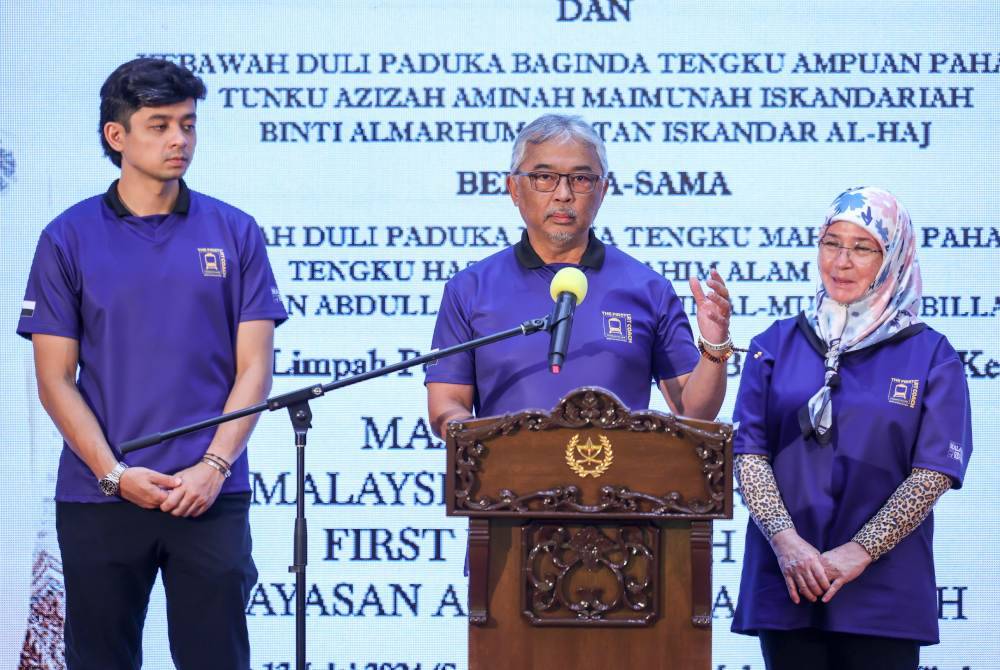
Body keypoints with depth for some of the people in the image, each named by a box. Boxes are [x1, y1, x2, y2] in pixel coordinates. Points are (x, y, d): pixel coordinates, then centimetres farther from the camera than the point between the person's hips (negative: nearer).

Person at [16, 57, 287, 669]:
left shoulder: (235, 233, 5)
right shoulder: (69, 239, 3)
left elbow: (253, 367, 2)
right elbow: (55, 378, 1)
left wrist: (213, 466, -10)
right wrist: (115, 474, -10)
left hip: (211, 496, 0)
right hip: (99, 498, 0)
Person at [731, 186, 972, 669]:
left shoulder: (931, 356, 3)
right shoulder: (776, 345, 9)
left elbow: (933, 473, -4)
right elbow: (749, 452, 2)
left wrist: (859, 553, -13)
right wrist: (785, 540, -13)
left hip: (884, 589, -2)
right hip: (786, 582, 2)